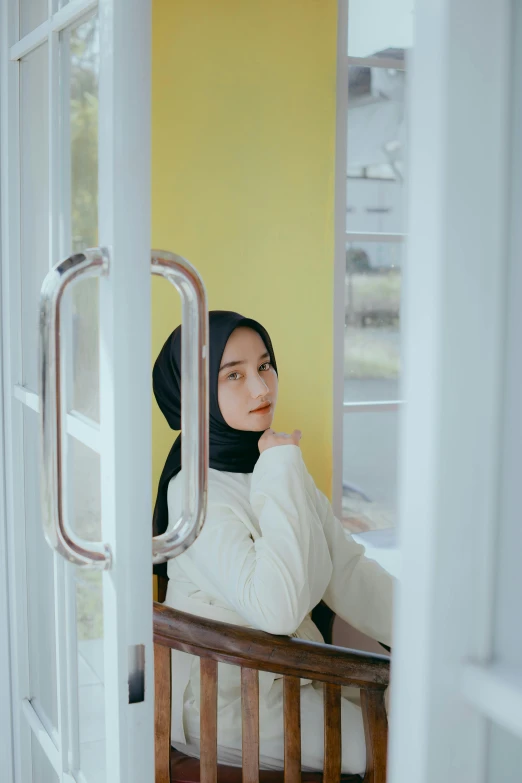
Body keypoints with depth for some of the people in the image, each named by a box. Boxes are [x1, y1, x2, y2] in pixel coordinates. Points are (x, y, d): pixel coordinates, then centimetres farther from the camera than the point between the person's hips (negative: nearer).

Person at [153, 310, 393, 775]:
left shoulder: (278, 463, 4)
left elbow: (348, 571, 1)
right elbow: (275, 608, -33)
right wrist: (282, 474, -27)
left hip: (291, 663, 8)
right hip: (226, 697, -7)